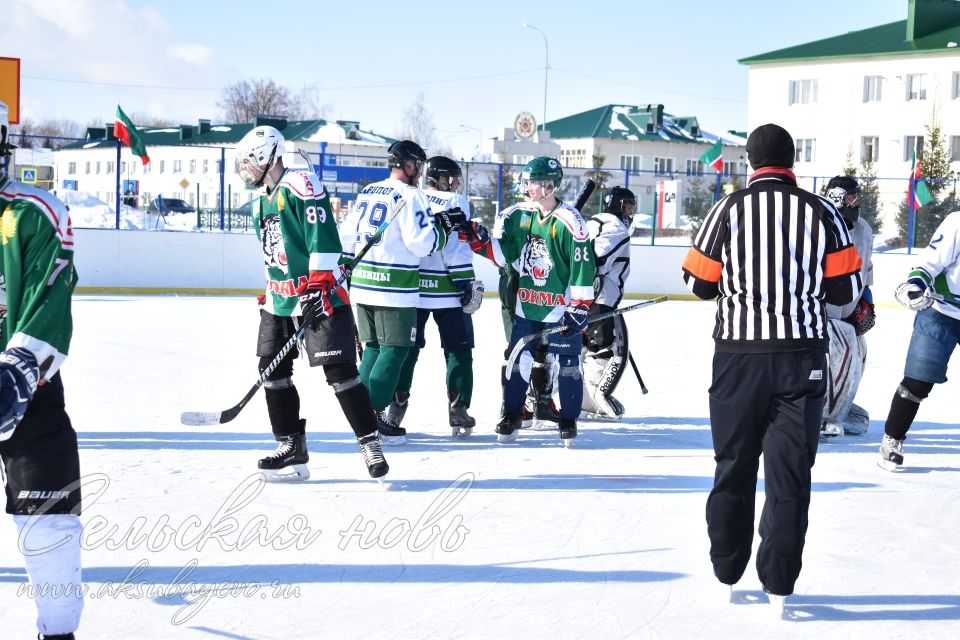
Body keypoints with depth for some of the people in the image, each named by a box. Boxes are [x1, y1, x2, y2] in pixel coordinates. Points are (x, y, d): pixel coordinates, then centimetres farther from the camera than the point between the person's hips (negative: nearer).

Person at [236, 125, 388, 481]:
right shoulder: (261, 201, 17)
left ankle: (370, 442, -3)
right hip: (280, 299, 9)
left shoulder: (302, 185, -13)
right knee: (272, 368, 6)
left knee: (338, 370, -10)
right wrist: (269, 292, 25)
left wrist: (317, 285, -24)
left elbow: (322, 238, -20)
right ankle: (291, 446, 14)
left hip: (319, 295, -9)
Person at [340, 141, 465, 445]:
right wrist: (444, 224, -4)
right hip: (394, 289, -8)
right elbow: (420, 243, -17)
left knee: (373, 347, 16)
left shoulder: (366, 192, 13)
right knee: (394, 350, -2)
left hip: (363, 284, 8)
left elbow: (347, 236, 16)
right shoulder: (409, 195, -10)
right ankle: (374, 415, -5)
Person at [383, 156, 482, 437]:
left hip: (411, 287, 4)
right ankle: (458, 410, 2)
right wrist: (466, 282, -11)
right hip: (446, 291, -4)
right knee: (459, 350, 6)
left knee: (407, 348, 12)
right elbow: (457, 245, -14)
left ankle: (396, 406, 9)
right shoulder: (454, 202, -5)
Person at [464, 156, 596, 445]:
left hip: (561, 308, -5)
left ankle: (569, 421, 17)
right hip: (526, 305, 5)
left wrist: (579, 308, -16)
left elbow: (583, 267, -15)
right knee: (518, 360, 7)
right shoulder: (520, 215, 3)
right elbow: (502, 253, 9)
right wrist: (478, 238, -7)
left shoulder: (569, 222, -16)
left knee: (568, 364, 3)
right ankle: (510, 417, 19)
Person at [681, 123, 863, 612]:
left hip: (738, 355, 1)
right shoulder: (821, 213, -3)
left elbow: (700, 282, 2)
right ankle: (778, 584, 3)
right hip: (802, 356, 0)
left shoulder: (728, 210, -4)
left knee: (734, 463, 14)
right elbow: (845, 287, 0)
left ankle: (727, 572, 22)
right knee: (789, 468, 4)